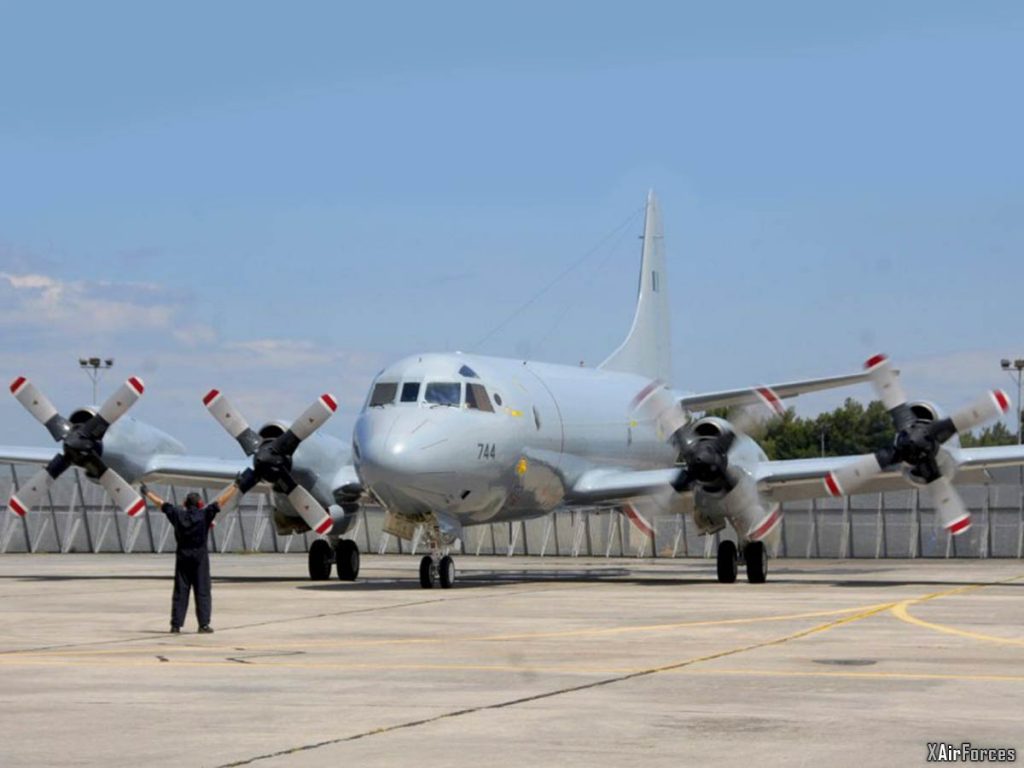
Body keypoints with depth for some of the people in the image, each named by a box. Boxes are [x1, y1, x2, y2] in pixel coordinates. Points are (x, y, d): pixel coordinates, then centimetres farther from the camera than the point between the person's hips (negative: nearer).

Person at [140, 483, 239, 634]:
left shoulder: (177, 514, 2)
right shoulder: (204, 514, -6)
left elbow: (161, 503, 13)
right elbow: (222, 500, -3)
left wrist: (147, 493, 27)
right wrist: (235, 486, 5)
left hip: (182, 556, 3)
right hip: (200, 556, -3)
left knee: (180, 592, 6)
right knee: (202, 591, 0)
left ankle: (176, 624, 5)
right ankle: (204, 624, -5)